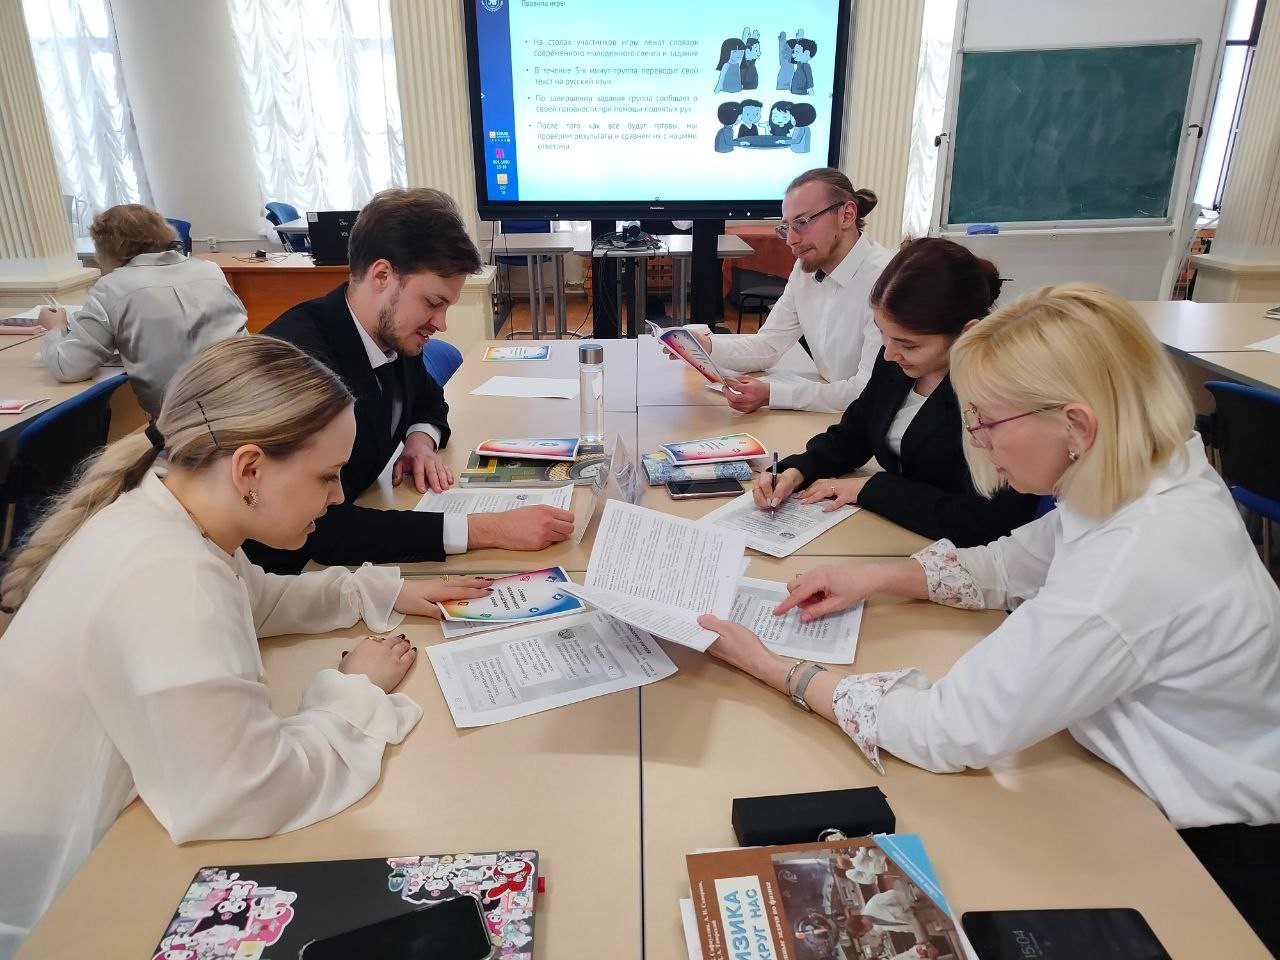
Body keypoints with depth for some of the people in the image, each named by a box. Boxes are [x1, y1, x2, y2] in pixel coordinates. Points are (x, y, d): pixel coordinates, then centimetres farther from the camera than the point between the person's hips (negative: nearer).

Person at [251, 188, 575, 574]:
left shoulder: (394, 331, -3)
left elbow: (429, 403, 18)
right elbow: (323, 529, -33)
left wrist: (421, 441, -5)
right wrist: (490, 529, -35)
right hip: (285, 568, -6)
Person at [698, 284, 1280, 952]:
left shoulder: (1132, 568, -37)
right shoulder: (1154, 477, -9)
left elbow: (948, 731, -31)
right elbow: (1007, 563, 7)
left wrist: (772, 668, -22)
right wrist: (875, 578, -7)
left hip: (1217, 850, -7)